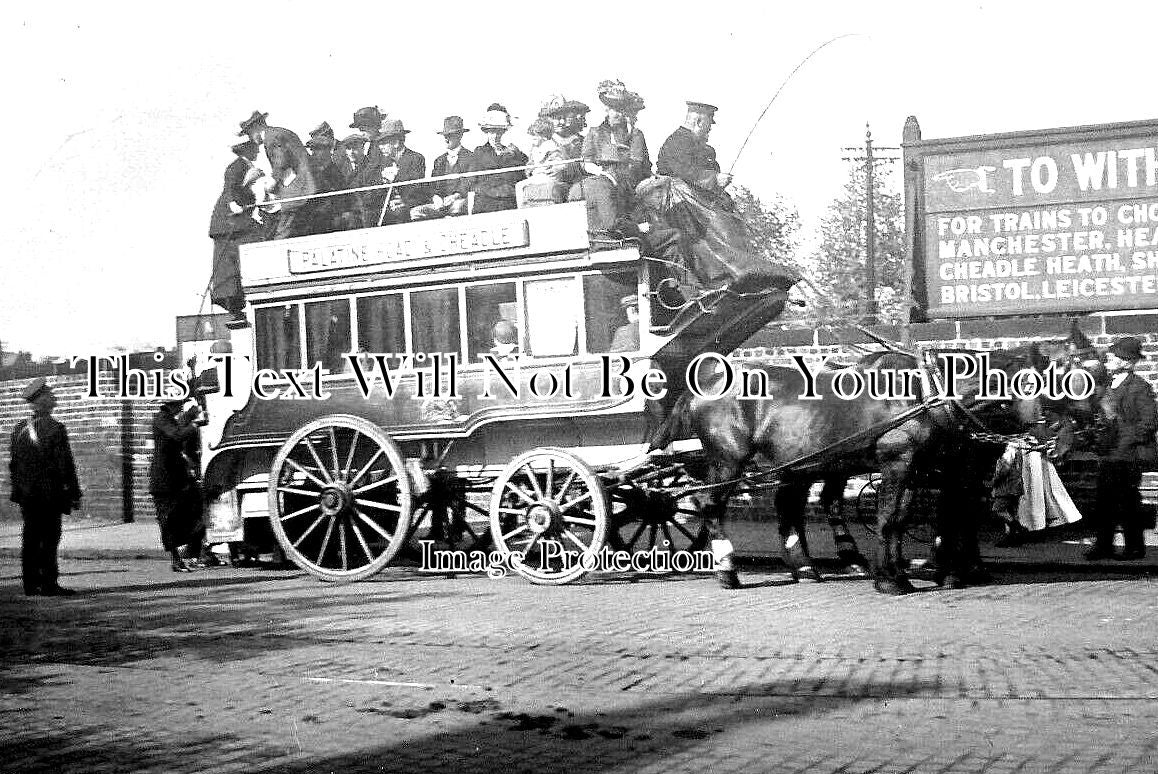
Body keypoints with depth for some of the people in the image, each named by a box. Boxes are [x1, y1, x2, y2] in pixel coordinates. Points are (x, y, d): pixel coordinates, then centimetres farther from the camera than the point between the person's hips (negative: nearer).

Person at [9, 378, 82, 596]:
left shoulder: (20, 429, 8)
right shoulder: (56, 429, -11)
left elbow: (13, 464, 11)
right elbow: (66, 466, -11)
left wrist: (17, 491, 18)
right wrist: (75, 494, -7)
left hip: (27, 495, 6)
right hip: (52, 494, -6)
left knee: (31, 540, 10)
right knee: (50, 539, -3)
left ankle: (31, 584, 14)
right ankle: (49, 584, -2)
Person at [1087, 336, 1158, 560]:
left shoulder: (1139, 387, -9)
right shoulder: (1111, 386, 15)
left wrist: (1126, 444, -16)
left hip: (1130, 455, -8)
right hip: (1109, 454, 8)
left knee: (1127, 500, -3)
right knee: (1103, 500, 4)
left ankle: (1135, 547, 8)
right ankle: (1103, 545, 9)